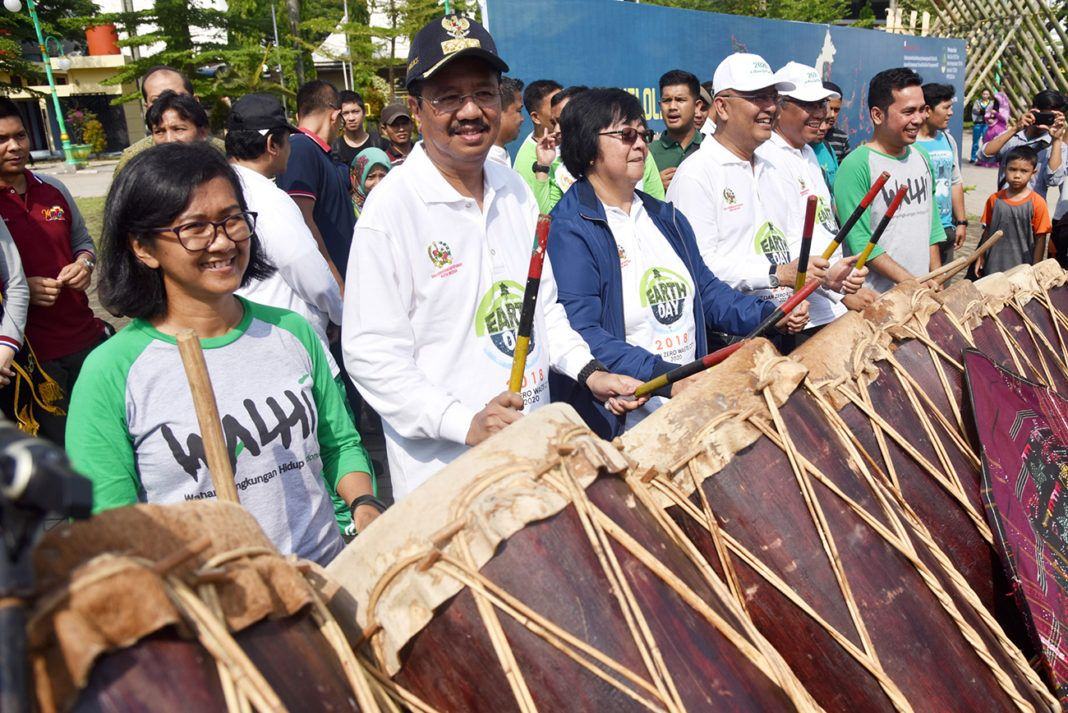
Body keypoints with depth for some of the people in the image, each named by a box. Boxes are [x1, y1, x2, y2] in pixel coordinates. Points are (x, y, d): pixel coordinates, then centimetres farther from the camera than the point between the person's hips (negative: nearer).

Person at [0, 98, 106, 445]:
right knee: (60, 444, 6)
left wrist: (85, 263, 0)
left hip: (87, 338, 5)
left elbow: (82, 240, 22)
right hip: (29, 353, -5)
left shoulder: (53, 189, 8)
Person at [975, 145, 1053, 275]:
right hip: (993, 267, 3)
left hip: (1022, 267, -3)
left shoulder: (1037, 203, -8)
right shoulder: (994, 199, 1)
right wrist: (981, 258, 11)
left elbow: (1040, 238, -5)